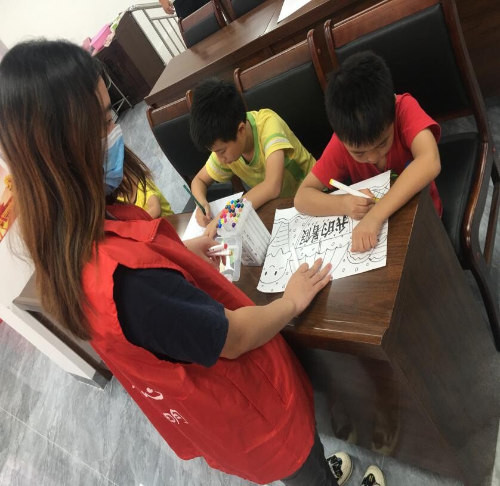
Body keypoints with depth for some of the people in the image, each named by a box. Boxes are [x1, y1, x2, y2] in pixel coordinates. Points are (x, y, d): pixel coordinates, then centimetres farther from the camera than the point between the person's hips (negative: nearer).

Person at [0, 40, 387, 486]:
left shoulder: (68, 233, -15)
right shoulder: (122, 276, -43)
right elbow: (233, 337, -28)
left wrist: (181, 252, 3)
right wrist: (293, 302, -11)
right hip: (245, 405, -8)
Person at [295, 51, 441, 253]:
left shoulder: (405, 109, -20)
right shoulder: (342, 142, -16)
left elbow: (430, 162, -36)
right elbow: (302, 197, -16)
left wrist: (375, 215, -43)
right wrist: (343, 204, -32)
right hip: (377, 223, 1)